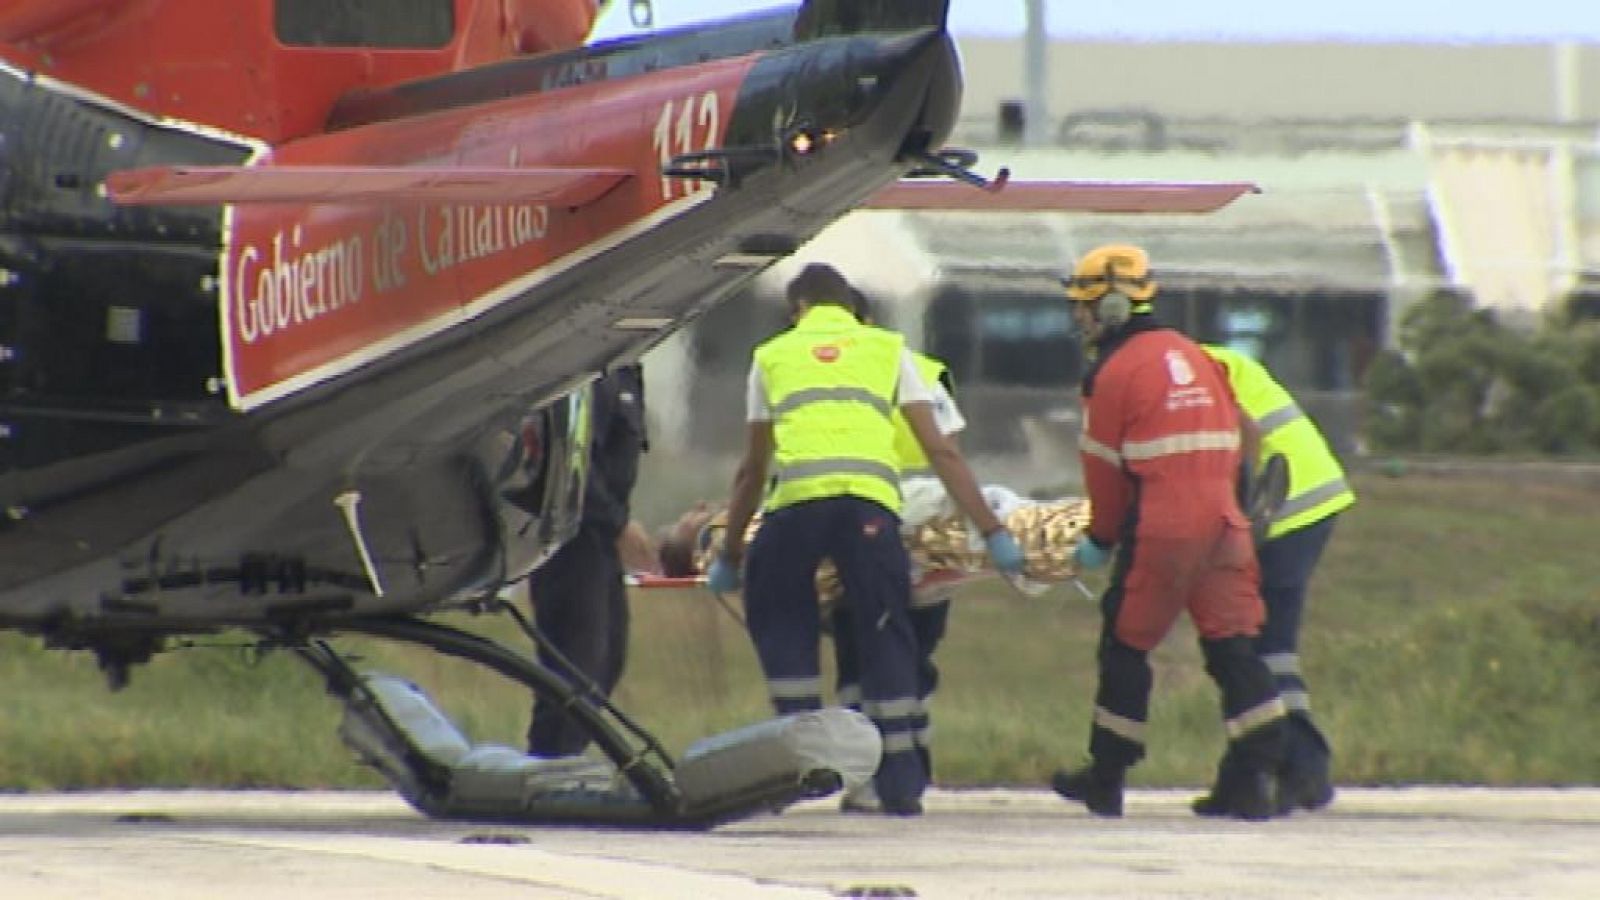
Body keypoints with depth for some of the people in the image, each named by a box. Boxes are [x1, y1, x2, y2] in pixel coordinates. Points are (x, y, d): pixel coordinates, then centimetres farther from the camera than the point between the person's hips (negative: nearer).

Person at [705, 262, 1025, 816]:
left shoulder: (773, 355, 28)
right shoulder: (887, 348, 26)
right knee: (883, 633, 7)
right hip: (870, 500, 0)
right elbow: (940, 452, 19)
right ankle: (899, 783, 4)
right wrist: (992, 532, 18)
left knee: (776, 619, 20)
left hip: (795, 499, 0)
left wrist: (729, 557, 38)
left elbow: (752, 470, 30)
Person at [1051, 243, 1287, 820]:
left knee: (1125, 647, 7)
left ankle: (1106, 780, 13)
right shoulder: (1195, 358, 16)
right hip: (1222, 524, 6)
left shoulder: (1114, 372, -4)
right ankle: (1253, 777, -4)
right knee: (1233, 647, 3)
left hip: (1160, 534, -6)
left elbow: (1104, 466, -1)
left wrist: (1102, 539, 11)